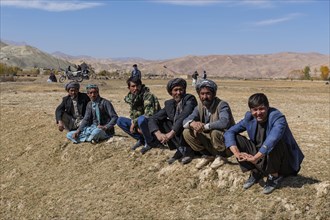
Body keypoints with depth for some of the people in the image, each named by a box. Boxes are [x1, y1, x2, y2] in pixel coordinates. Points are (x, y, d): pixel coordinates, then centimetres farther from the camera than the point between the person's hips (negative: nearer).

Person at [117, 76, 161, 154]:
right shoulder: (131, 97, 2)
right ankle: (141, 139, 3)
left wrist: (134, 122, -23)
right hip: (139, 124, 7)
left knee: (141, 119, -38)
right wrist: (136, 127, -16)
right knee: (120, 120, -3)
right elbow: (133, 115, 3)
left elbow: (149, 114, -30)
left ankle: (150, 142, -11)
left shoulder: (148, 96, -20)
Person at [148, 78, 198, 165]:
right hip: (178, 137, 6)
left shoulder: (190, 99, -14)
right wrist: (158, 133, -24)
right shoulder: (169, 104, 1)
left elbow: (183, 116, -33)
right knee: (159, 122, -9)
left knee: (182, 121, -31)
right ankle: (181, 149, -9)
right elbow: (152, 119, -5)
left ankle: (186, 150, -13)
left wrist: (172, 133, -39)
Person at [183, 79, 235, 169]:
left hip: (226, 140, -6)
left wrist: (205, 126, -36)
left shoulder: (222, 105, -19)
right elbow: (185, 121, -8)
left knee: (215, 132, -37)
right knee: (187, 132, -10)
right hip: (209, 139, 6)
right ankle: (207, 155, 5)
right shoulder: (200, 106, 0)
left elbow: (224, 123, -38)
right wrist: (192, 123, -33)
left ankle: (221, 156, -7)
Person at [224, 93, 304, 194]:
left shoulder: (278, 118, -23)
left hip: (283, 160, -5)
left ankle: (274, 176, -11)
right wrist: (237, 153, -25)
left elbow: (271, 140, -42)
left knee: (274, 142, -37)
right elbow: (229, 132, -9)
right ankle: (255, 173, 2)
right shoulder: (249, 118, -7)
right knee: (236, 138, -12)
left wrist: (255, 158, -45)